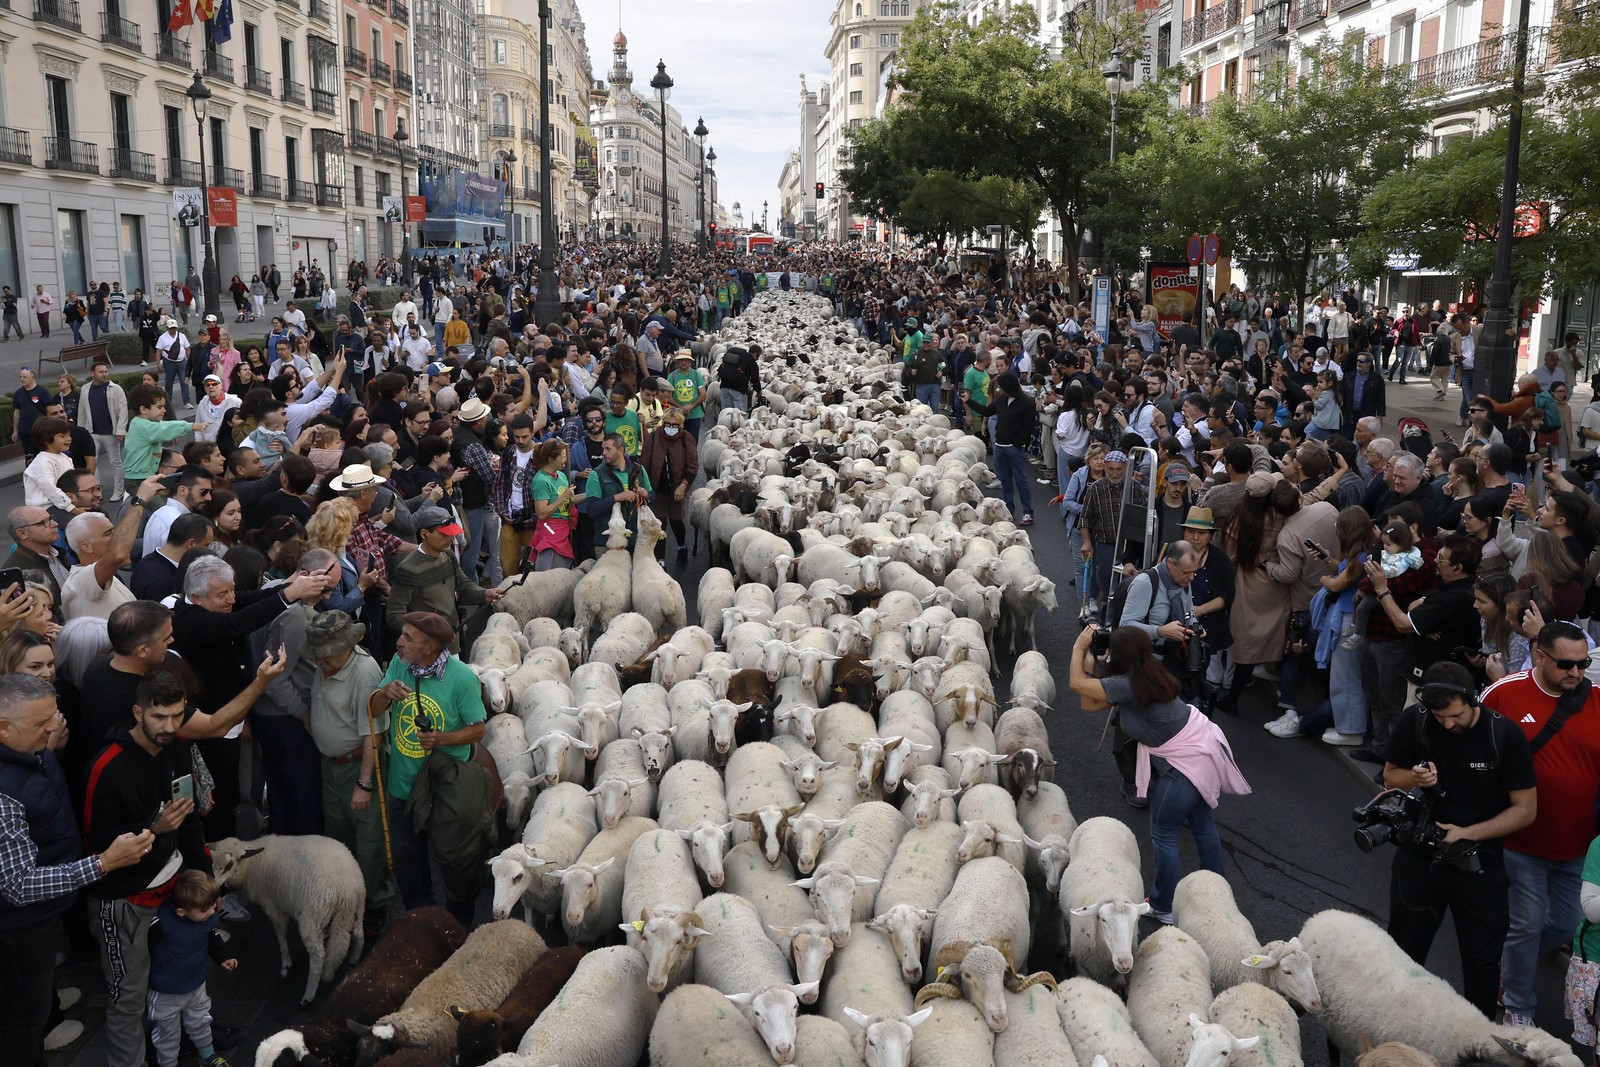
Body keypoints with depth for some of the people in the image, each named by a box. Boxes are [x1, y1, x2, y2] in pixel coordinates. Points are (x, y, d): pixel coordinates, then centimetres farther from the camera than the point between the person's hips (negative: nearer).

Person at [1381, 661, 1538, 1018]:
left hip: (1480, 864, -1)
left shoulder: (1505, 735, -18)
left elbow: (1526, 809, -12)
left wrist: (1467, 833, -20)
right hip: (1419, 855, 2)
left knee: (1483, 960, 11)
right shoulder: (1414, 721, -13)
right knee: (1404, 952, 16)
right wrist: (1415, 779, -21)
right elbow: (1390, 777, 1)